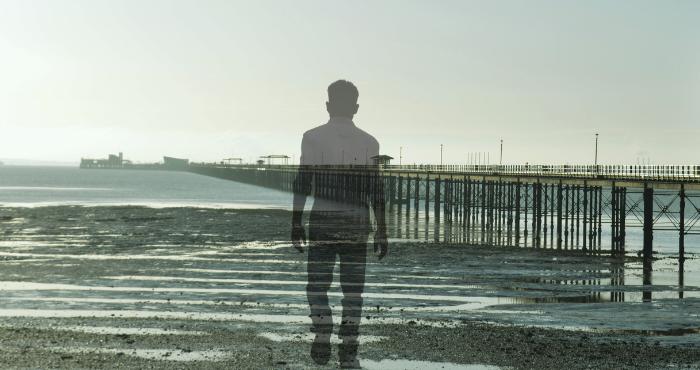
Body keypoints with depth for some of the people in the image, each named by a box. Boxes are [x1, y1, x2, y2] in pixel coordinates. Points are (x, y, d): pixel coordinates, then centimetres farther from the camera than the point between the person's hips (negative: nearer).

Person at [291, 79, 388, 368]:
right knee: (353, 289, 5)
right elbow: (376, 191, 2)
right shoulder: (369, 142, 4)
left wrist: (296, 224, 2)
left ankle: (323, 337, -8)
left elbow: (302, 185, -4)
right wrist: (381, 231, 8)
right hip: (357, 225, 1)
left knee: (317, 283, 10)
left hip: (322, 222, -1)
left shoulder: (313, 138, -1)